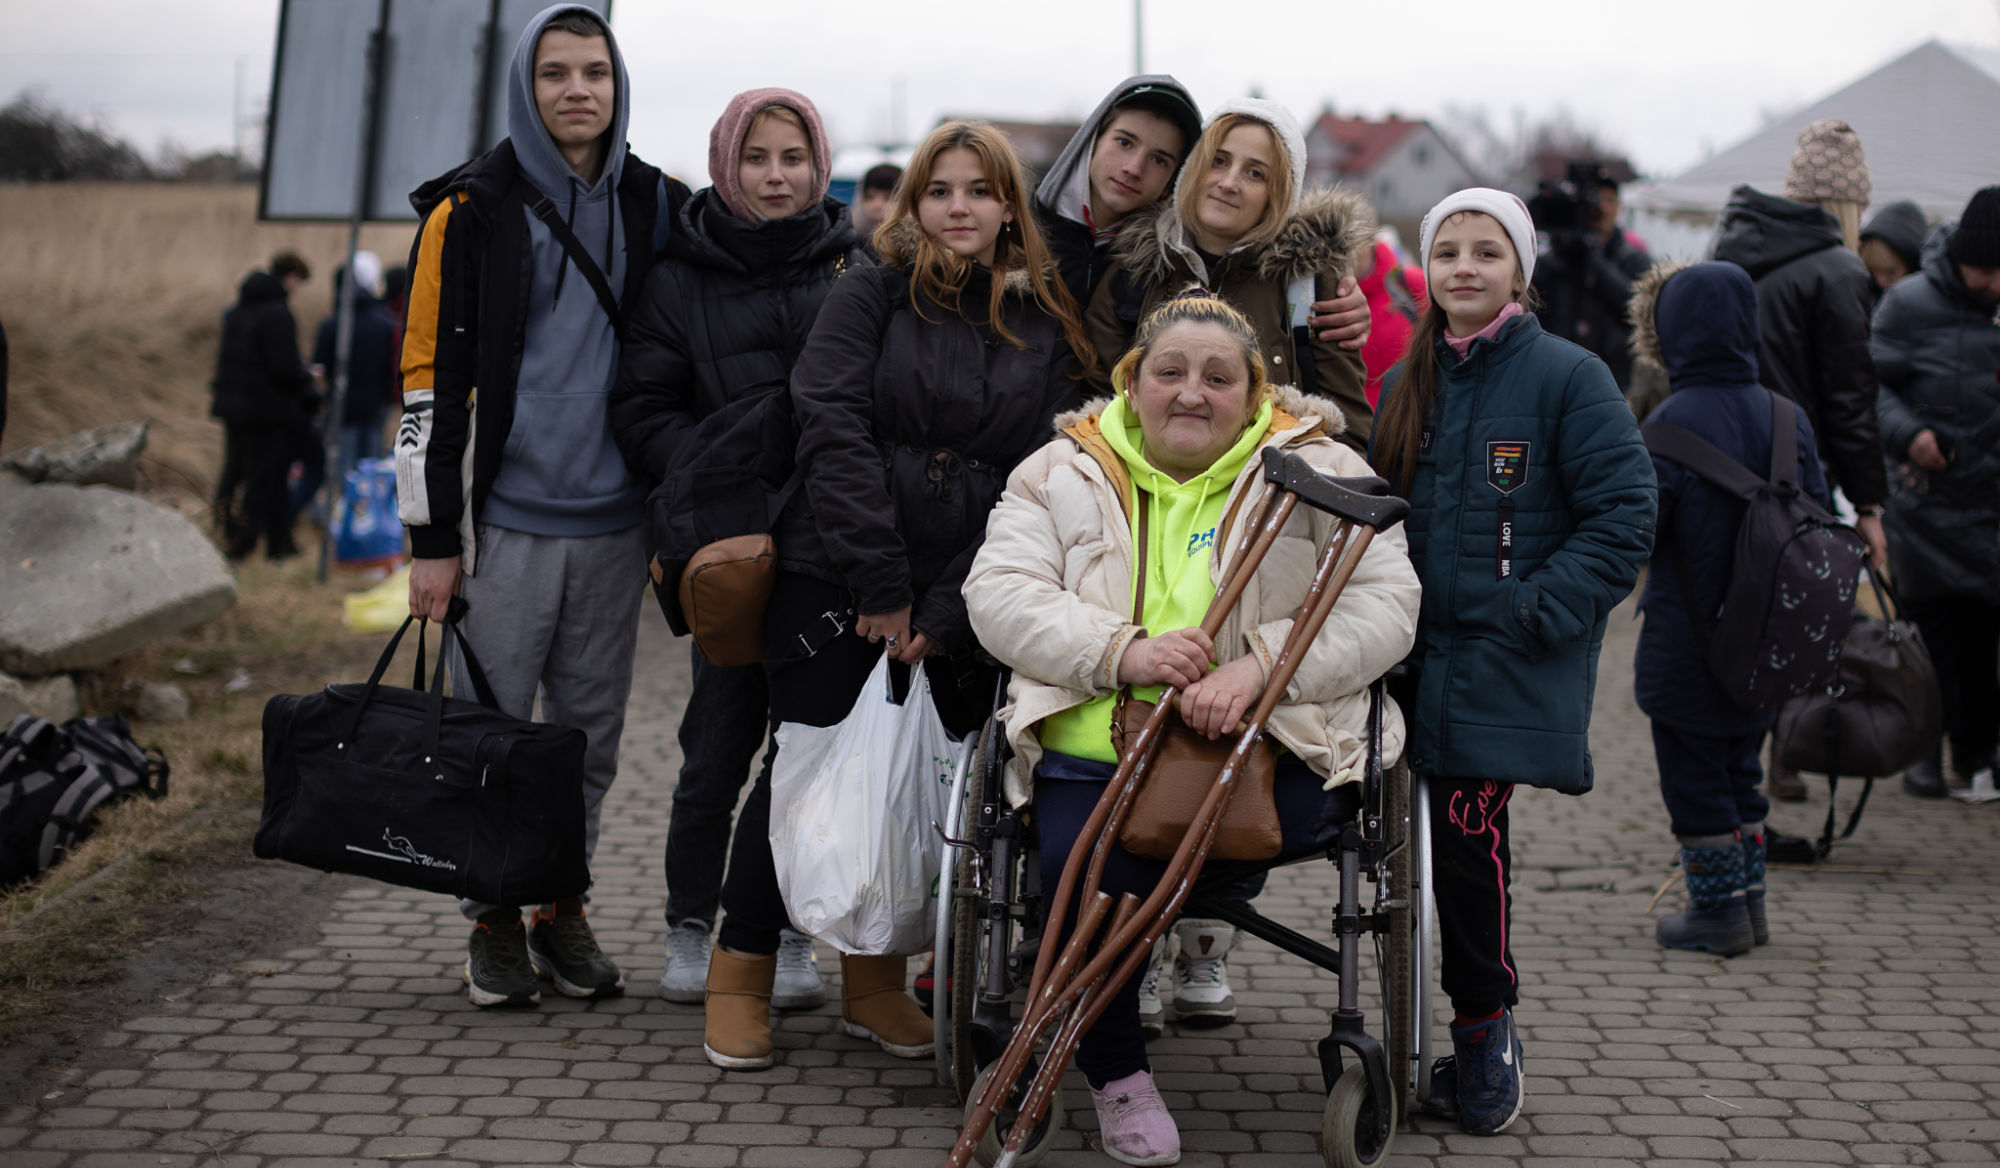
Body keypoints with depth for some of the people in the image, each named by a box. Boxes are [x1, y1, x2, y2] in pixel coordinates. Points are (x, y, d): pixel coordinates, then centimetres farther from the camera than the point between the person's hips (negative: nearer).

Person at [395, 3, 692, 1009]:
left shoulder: (659, 209, 9)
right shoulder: (472, 210, -2)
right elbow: (430, 377, -3)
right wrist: (432, 538, -7)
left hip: (613, 521, 3)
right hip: (504, 520, -3)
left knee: (591, 731, 9)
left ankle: (563, 908, 23)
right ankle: (495, 919, 16)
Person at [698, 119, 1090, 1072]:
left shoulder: (1047, 330, 8)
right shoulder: (872, 293, 2)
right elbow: (834, 426, -9)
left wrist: (948, 609, -8)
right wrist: (880, 583, -15)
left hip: (957, 603, 3)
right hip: (832, 576, -2)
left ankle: (875, 977, 22)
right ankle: (741, 970, 16)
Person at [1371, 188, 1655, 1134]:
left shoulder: (1568, 377, -4)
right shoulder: (1404, 387, 14)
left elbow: (1624, 515, -7)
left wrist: (1538, 610, -13)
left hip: (1513, 667, -5)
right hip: (1427, 656, 5)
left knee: (1465, 825, -15)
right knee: (1457, 834, 3)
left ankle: (1483, 1029, 2)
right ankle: (1484, 1032, 17)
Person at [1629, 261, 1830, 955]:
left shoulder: (1671, 423, -17)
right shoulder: (1788, 417, 0)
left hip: (1686, 638, -6)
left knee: (1693, 778, 7)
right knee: (1739, 771, 20)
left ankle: (1719, 911, 11)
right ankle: (1748, 902, 25)